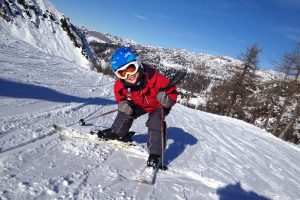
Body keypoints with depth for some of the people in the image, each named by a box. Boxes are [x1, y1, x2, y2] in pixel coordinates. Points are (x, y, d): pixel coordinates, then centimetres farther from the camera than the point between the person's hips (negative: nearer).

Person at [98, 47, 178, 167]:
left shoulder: (153, 78, -40)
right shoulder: (120, 84, -25)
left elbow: (171, 90, -28)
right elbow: (120, 97, -2)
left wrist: (168, 100, -50)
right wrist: (122, 104, -25)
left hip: (158, 105, -5)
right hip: (140, 104, 5)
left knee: (155, 123, -24)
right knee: (125, 112, -3)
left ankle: (156, 153, -9)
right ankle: (118, 133, 26)